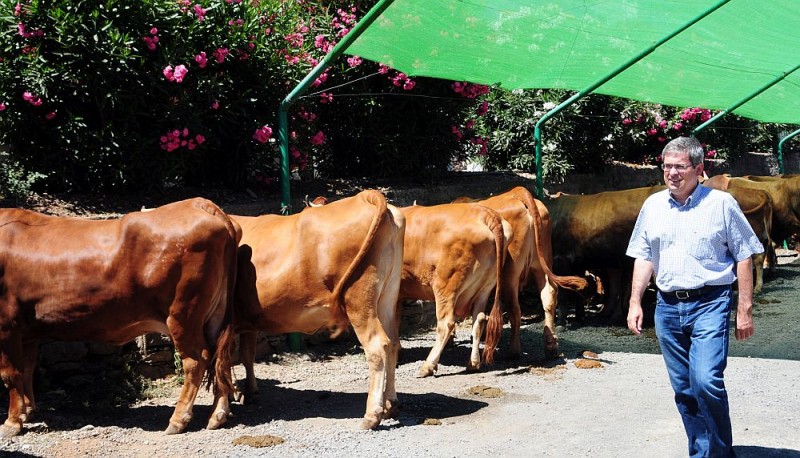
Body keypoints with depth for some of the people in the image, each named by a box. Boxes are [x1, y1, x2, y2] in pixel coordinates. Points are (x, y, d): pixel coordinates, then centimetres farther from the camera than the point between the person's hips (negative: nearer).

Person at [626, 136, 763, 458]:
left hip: (709, 304, -5)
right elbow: (643, 257, 14)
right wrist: (635, 302, 6)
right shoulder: (653, 205, 9)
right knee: (683, 389, 9)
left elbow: (744, 256, -1)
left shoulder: (721, 203, -3)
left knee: (706, 381, -17)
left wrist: (745, 310, -4)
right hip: (667, 307, 5)